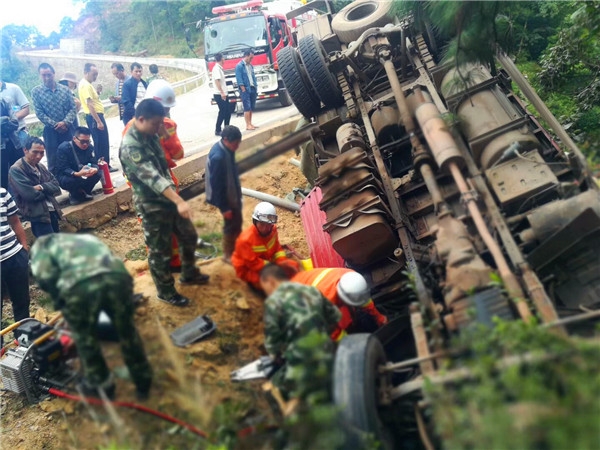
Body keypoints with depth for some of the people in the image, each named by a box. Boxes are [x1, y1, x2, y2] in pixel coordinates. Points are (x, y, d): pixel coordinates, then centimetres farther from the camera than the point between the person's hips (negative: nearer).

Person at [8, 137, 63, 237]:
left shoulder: (40, 166, 13)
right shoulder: (16, 170, -11)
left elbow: (56, 186, 6)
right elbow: (31, 194, -21)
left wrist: (42, 187, -14)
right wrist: (47, 191, -2)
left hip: (52, 211, 8)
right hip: (37, 215, -8)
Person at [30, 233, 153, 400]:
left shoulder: (42, 244, 30)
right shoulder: (86, 238, 44)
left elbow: (44, 275, 8)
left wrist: (59, 301, 22)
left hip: (80, 284, -4)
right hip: (117, 275, 4)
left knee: (84, 337, 23)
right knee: (127, 331, 25)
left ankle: (99, 384, 39)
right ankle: (143, 381, 38)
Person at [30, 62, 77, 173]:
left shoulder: (65, 89, 4)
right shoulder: (36, 91, -2)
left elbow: (73, 108, 1)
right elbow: (39, 113, -5)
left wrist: (65, 122, -15)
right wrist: (55, 125, -13)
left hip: (68, 128, 2)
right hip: (51, 130, -2)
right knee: (53, 160, 5)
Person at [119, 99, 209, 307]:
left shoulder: (150, 136, 2)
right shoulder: (130, 147, -26)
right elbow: (152, 177, -36)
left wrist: (176, 198, 19)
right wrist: (179, 201, -44)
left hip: (168, 198, 8)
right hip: (152, 205, -8)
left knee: (189, 236, 20)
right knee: (160, 251, 7)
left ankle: (189, 274, 42)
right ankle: (166, 291, 26)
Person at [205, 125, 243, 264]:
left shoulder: (226, 149, -1)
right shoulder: (218, 157, -31)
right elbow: (216, 185, -26)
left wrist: (238, 193, 22)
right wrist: (224, 207, -20)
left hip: (232, 194, 9)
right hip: (226, 198, -9)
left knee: (236, 223, 21)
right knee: (232, 225, 6)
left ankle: (235, 248, 39)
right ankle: (228, 254, 24)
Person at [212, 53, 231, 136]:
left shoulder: (219, 68, 15)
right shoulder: (217, 68, -13)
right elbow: (217, 81, -22)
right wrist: (222, 92, -26)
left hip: (223, 94, 9)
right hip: (219, 95, -9)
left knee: (228, 111, 11)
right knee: (222, 112, -8)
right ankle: (217, 130, -2)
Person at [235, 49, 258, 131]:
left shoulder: (251, 66, 16)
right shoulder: (239, 66, -8)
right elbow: (239, 80, -13)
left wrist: (256, 88, 12)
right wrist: (244, 90, -17)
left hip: (252, 89, 8)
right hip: (246, 90, -8)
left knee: (252, 108, 9)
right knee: (247, 108, -10)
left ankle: (250, 124, 16)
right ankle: (248, 125, -9)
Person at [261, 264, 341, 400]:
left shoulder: (274, 300, -7)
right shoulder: (312, 290, 11)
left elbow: (272, 339, -7)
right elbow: (335, 316, 18)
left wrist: (278, 357, 12)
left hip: (302, 363, -6)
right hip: (327, 357, 6)